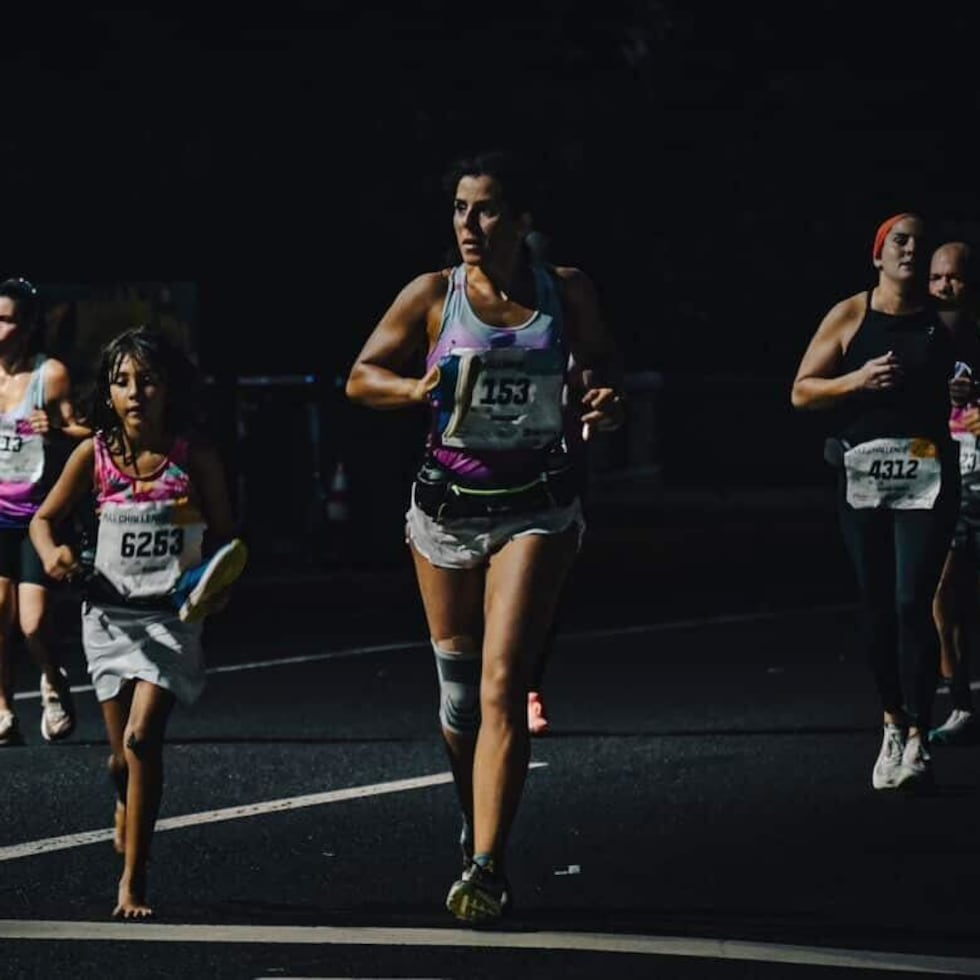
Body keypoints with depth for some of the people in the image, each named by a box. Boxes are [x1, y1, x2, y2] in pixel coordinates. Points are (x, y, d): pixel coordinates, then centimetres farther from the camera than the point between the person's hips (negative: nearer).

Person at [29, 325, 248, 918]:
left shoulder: (195, 456, -5)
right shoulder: (94, 455, -1)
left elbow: (226, 535, 3)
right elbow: (44, 519, 9)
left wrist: (220, 584, -16)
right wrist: (52, 554, -13)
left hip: (173, 615, -2)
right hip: (110, 613, 2)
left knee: (142, 738, -18)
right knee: (122, 753, 8)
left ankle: (134, 881, -10)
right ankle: (128, 805, 47)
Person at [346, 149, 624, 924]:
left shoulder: (567, 292, 0)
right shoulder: (432, 295, -1)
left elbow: (602, 361, 16)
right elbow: (362, 377, 4)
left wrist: (607, 404, -7)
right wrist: (417, 390, -17)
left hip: (535, 506, -2)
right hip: (448, 503, 2)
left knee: (502, 684, -16)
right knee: (458, 684, 11)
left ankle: (487, 868, -20)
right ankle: (475, 829, 35)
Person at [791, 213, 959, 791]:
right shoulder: (850, 317, 5)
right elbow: (802, 392, 6)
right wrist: (858, 380, -10)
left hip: (927, 475, -2)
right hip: (864, 472, 2)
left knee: (912, 604, -12)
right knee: (878, 608, 7)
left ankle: (918, 740, -11)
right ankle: (893, 723, 23)